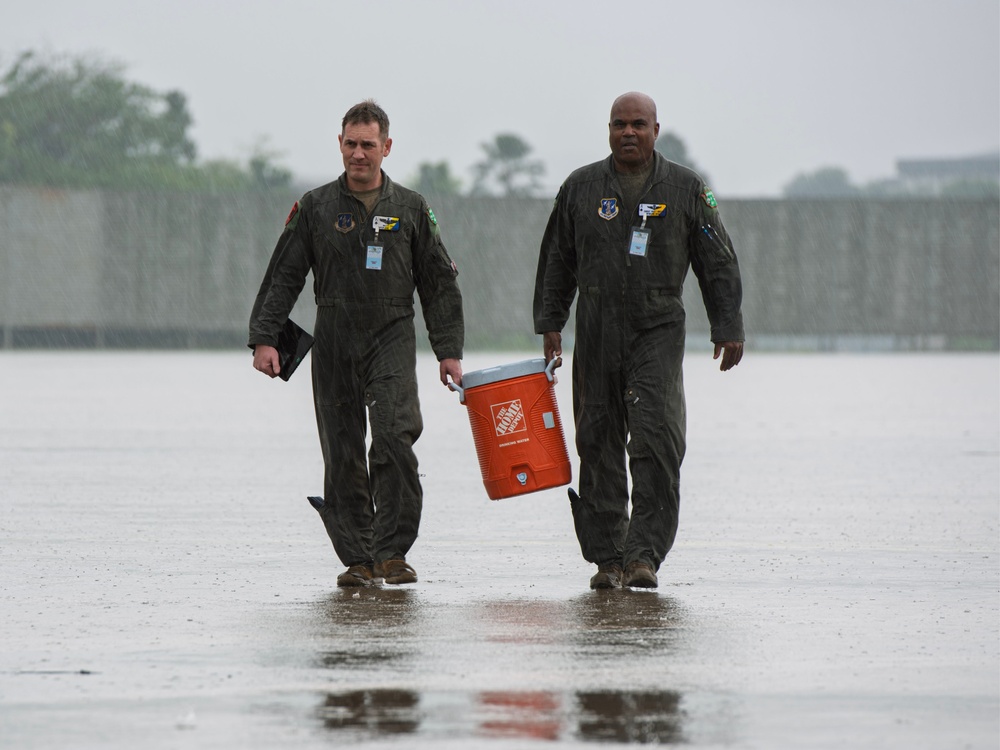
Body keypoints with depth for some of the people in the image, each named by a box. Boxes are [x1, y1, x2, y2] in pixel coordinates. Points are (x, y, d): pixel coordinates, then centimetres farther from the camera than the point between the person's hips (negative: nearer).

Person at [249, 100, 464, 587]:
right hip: (334, 343, 1)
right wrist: (264, 337, -4)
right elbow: (283, 277, 7)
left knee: (394, 437, -19)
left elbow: (438, 285, 11)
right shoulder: (316, 208, 8)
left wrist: (449, 351, 5)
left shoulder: (410, 209, 8)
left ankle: (392, 551, -14)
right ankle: (357, 559, 8)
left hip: (392, 340, -1)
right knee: (343, 456, 0)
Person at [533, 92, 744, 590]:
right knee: (599, 446, 2)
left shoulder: (686, 189, 5)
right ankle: (607, 556, 9)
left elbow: (718, 264, 7)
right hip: (597, 333, 2)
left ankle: (644, 554, -13)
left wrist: (728, 329, 2)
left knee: (656, 439, -14)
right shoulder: (581, 188, 9)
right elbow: (556, 262, 16)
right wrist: (549, 323, 10)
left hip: (659, 329, -2)